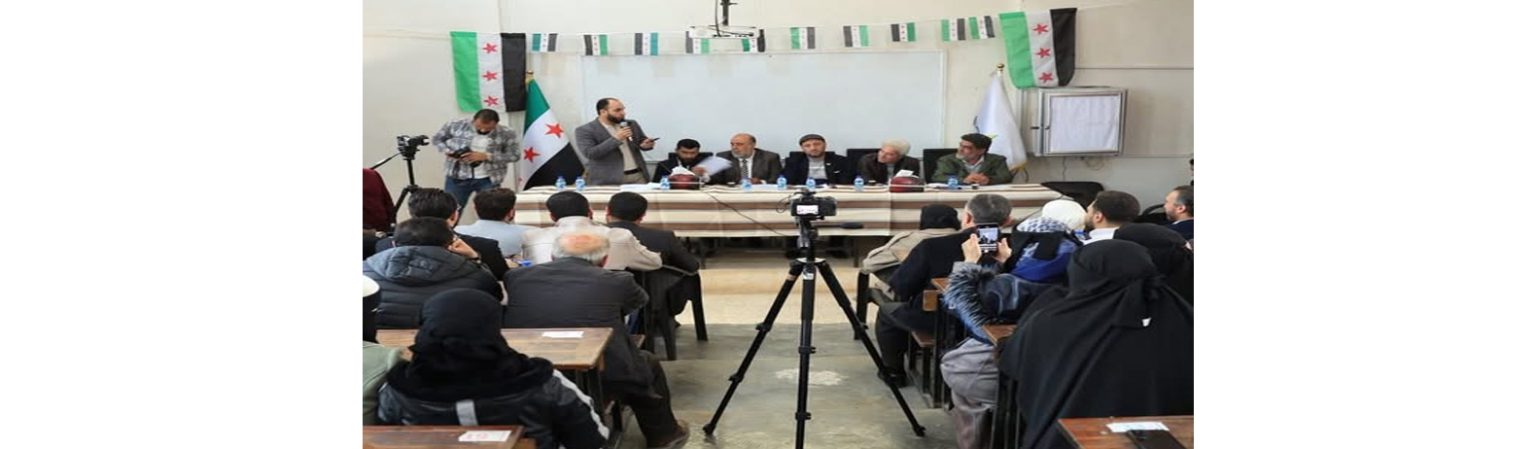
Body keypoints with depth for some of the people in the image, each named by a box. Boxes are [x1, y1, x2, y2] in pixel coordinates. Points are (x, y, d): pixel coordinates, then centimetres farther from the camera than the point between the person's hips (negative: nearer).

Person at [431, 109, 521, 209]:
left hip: (488, 180, -1)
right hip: (457, 177, 1)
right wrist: (447, 151, -16)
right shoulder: (457, 125, -8)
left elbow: (514, 155, -9)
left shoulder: (506, 134, -10)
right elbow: (437, 139, 6)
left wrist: (486, 156, -20)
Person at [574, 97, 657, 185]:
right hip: (607, 180, -4)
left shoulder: (631, 124, 8)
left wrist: (646, 144, -5)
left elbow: (642, 142, 20)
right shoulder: (585, 130, -6)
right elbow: (590, 154, -17)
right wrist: (616, 139, -20)